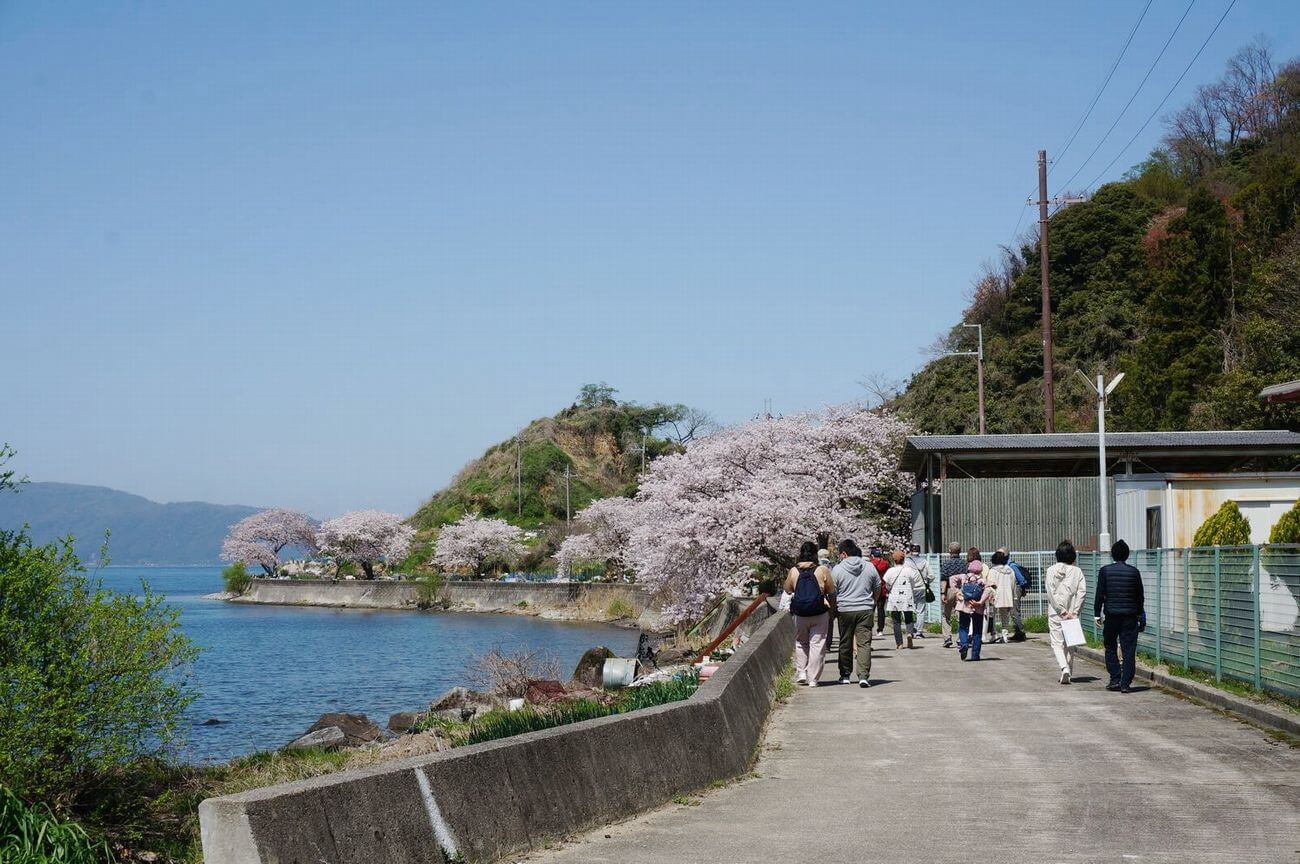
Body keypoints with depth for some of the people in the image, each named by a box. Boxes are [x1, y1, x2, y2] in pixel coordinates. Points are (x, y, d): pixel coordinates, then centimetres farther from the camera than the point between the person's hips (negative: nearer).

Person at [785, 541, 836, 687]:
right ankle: (813, 679, 1)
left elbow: (788, 589, 12)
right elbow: (832, 592, -1)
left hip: (800, 614, 2)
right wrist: (832, 608, 13)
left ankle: (801, 672, 12)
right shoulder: (822, 571, -7)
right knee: (817, 645, 3)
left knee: (800, 643, 20)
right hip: (820, 614, -2)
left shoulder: (793, 571, -2)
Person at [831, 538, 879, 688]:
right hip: (865, 610, 1)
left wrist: (834, 611, 13)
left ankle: (845, 675, 19)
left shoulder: (837, 569, -5)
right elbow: (877, 588, 14)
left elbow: (832, 593, -1)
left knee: (845, 643, 12)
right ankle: (864, 676, -13)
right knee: (864, 643, -2)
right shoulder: (869, 567, 3)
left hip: (845, 610, -1)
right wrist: (872, 604, 30)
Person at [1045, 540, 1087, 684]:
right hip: (1072, 613, 2)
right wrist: (1074, 612, -8)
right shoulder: (1077, 571, 0)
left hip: (1055, 613, -2)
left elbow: (1051, 593, -10)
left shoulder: (1051, 570, -3)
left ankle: (1064, 668, -20)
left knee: (1057, 643, 2)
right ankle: (1068, 672, 17)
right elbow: (1082, 590, -8)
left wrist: (1062, 611, -9)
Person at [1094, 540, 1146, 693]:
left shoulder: (1105, 571, -3)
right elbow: (1140, 596, 8)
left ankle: (1115, 679, 5)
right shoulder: (1134, 571, 1)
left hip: (1111, 615, -1)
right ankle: (1126, 683, -1)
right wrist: (1140, 615, 20)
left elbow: (1100, 594, -5)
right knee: (1128, 650, 2)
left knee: (1110, 647, 13)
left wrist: (1097, 614, 2)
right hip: (1130, 616, 1)